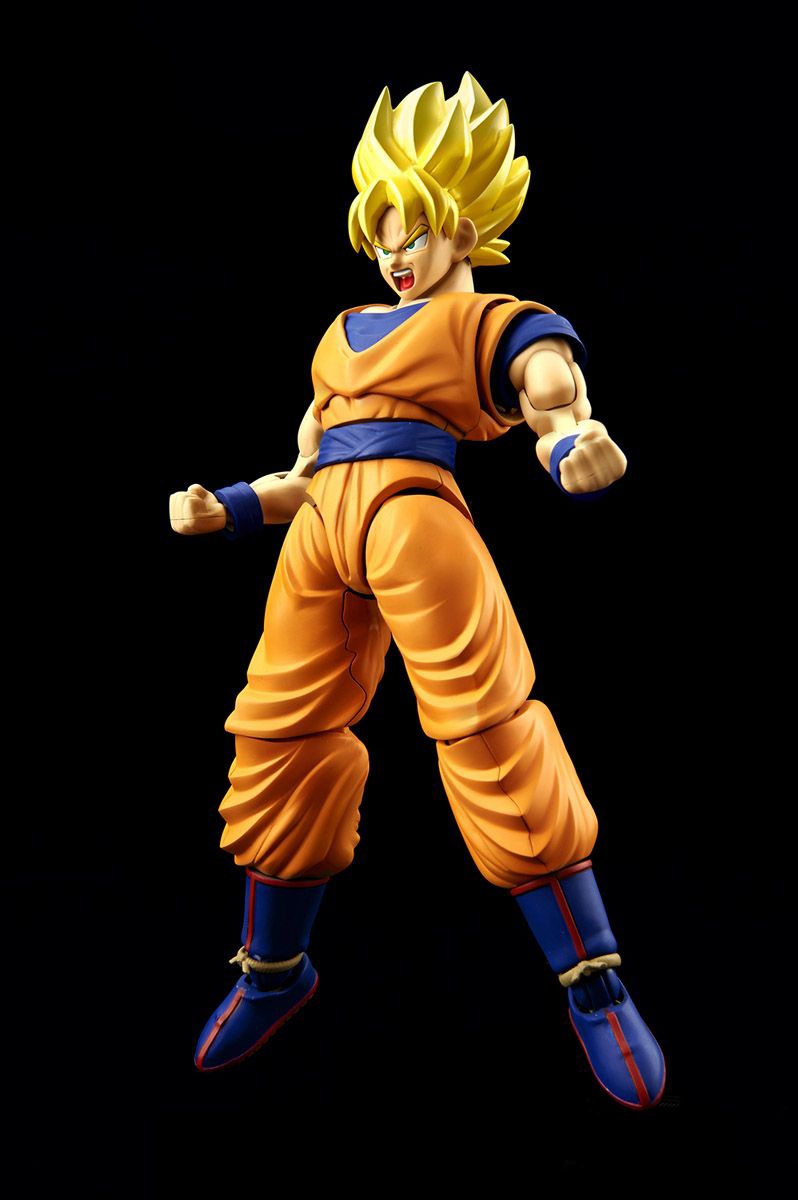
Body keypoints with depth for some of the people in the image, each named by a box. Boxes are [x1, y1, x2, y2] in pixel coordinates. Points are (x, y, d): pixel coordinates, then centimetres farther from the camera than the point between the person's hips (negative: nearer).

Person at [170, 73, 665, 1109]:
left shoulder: (499, 325, 11)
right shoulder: (345, 334, 30)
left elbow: (561, 407, -10)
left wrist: (574, 450, -33)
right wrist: (225, 509, 18)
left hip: (414, 510, -6)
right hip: (320, 523, 6)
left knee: (490, 734, -15)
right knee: (280, 739, 6)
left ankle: (596, 987, -5)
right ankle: (273, 972, 26)